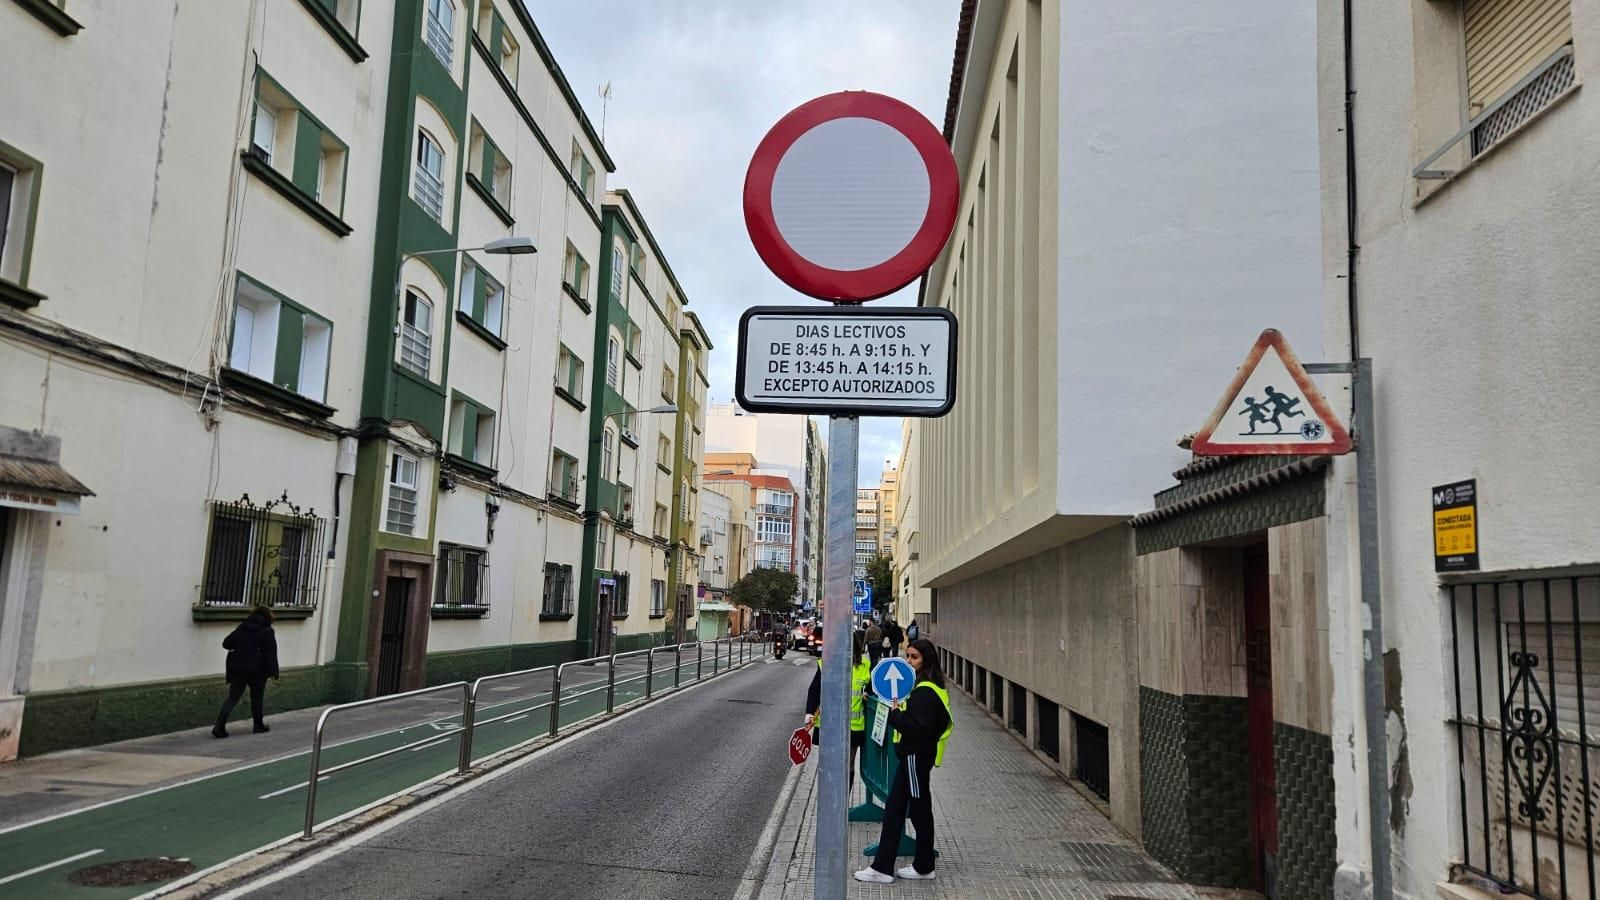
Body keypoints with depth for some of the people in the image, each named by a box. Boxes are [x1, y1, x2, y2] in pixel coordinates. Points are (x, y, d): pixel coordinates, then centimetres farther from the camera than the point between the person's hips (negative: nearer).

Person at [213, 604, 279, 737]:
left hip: (237, 667, 4)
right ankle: (259, 725, 23)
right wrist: (273, 672, -7)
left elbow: (226, 643, 11)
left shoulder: (242, 627, 9)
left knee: (233, 697, 5)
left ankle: (219, 727, -7)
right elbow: (271, 653, -10)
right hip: (256, 669, -4)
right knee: (257, 698, 12)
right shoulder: (267, 631, -5)